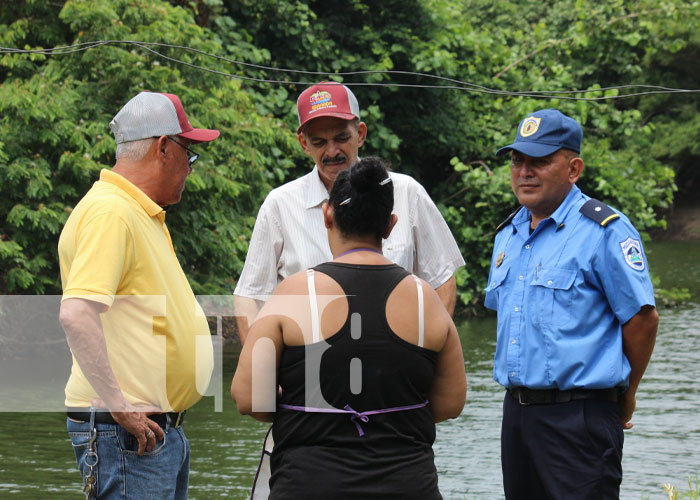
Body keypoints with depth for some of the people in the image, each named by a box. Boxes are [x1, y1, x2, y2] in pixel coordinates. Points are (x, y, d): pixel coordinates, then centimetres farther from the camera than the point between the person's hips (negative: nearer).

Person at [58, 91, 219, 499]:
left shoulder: (143, 214, 18)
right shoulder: (109, 212, -15)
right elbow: (76, 314, -27)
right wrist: (118, 406, -26)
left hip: (161, 429, 10)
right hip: (125, 431, -10)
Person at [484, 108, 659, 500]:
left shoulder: (604, 230, -10)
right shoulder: (508, 235, 14)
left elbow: (642, 318, -10)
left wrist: (624, 397, 0)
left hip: (580, 418, -7)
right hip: (517, 411, 8)